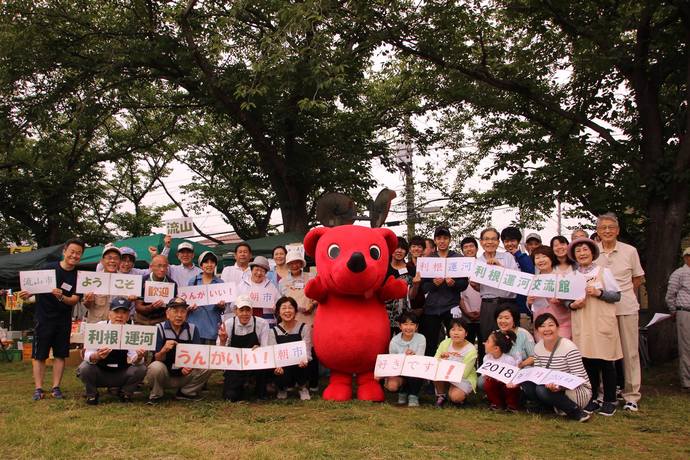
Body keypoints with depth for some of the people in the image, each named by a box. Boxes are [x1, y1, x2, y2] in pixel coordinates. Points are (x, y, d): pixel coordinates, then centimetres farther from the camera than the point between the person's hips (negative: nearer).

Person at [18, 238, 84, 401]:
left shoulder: (78, 276, -2)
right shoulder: (47, 268, -6)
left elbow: (74, 300, -8)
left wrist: (61, 297, -28)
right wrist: (27, 294, -18)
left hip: (63, 320, 2)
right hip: (43, 318, -2)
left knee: (60, 354, 5)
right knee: (39, 354, 1)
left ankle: (56, 387, 13)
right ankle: (38, 388, 7)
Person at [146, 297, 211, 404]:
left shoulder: (192, 329, -1)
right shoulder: (159, 329, -8)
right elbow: (157, 359, -12)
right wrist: (164, 350, -35)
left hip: (184, 376, 3)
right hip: (164, 377, -2)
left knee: (206, 368, -19)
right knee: (155, 367, -33)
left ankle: (185, 393, 5)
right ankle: (156, 394, -2)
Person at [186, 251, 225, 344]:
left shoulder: (220, 283, 8)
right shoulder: (193, 281, 9)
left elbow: (223, 309, 11)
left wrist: (222, 306, -11)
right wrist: (189, 307, -9)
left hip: (212, 327, 0)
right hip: (194, 324, 0)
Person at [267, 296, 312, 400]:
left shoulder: (304, 328, -2)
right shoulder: (273, 331, 2)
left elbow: (307, 351, -10)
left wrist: (304, 361, -34)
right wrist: (277, 366, -29)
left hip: (299, 369, -1)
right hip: (283, 370, 1)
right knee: (280, 374, -31)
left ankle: (302, 387, 2)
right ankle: (282, 388, 11)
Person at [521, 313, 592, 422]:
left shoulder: (569, 348, -18)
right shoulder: (538, 348, 3)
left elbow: (579, 377, -21)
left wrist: (560, 386, -38)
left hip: (579, 390, -7)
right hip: (553, 387, 7)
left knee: (543, 390, -31)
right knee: (526, 384, -15)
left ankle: (576, 412, -12)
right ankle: (556, 408, 0)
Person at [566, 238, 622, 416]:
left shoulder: (604, 272, 1)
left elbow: (617, 295, -1)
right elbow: (567, 300, 13)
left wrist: (599, 293, -15)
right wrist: (572, 305, -8)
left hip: (602, 322, -3)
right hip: (581, 324, 3)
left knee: (605, 361, 1)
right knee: (587, 361, 6)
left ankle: (609, 400, 13)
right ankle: (593, 398, 18)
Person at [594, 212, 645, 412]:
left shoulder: (630, 251, 1)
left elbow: (638, 278, 11)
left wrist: (621, 291, 2)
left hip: (626, 307, -1)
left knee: (630, 352, 3)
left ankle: (631, 395, 11)